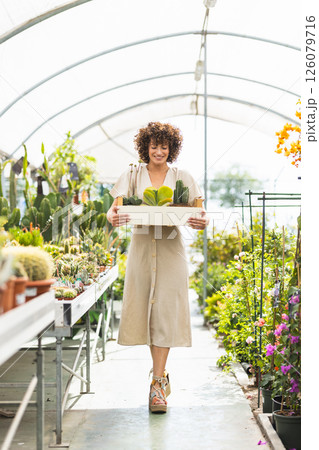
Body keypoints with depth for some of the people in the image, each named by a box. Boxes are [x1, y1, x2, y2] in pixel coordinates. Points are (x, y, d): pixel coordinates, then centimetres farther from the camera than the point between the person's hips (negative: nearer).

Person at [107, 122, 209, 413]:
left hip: (171, 249, -1)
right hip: (141, 247, 1)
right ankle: (161, 373, 26)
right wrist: (112, 216, -30)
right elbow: (116, 206, -5)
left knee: (165, 312, -6)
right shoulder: (133, 176, 6)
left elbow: (199, 211, -1)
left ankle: (157, 384, -3)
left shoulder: (182, 178, 6)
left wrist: (203, 221, -25)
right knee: (145, 310, 6)